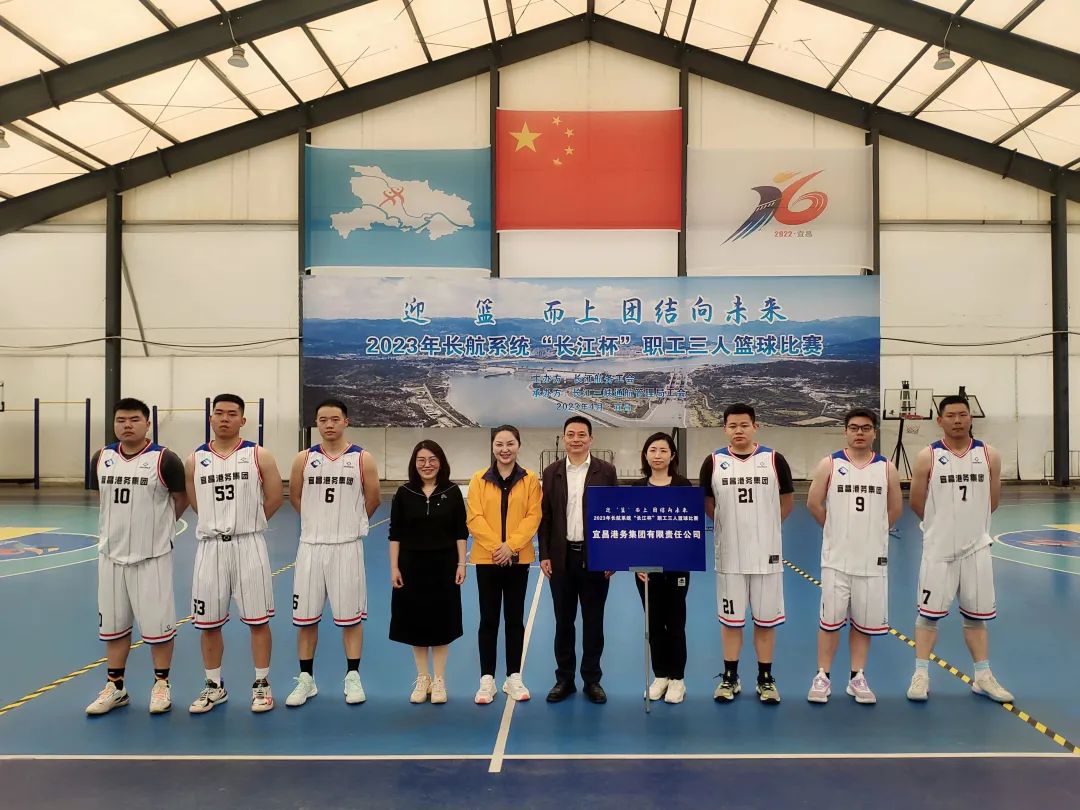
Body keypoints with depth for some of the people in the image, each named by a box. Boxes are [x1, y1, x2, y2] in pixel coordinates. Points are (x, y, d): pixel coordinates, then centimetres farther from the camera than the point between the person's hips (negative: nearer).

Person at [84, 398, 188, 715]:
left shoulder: (165, 459, -12)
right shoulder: (101, 458, 3)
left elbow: (181, 499, -1)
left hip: (152, 554, -5)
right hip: (111, 553, 5)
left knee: (157, 623, 3)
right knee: (113, 624, 14)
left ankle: (161, 685, 19)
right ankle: (115, 687, 27)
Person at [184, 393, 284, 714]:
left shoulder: (259, 456, -2)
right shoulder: (195, 460, 5)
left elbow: (275, 498, 1)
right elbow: (195, 503, 16)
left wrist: (248, 523, 7)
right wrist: (221, 522, 9)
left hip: (248, 545, -3)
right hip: (210, 546, 3)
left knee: (257, 620, 3)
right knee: (208, 623, 10)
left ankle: (261, 685, 16)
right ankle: (214, 687, 25)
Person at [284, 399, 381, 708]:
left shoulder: (362, 459, -4)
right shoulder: (304, 459, 1)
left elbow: (372, 500, 6)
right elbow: (294, 496, 14)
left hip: (347, 546, -2)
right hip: (311, 545, 2)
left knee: (350, 616, 5)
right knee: (305, 617, 8)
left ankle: (353, 677, 17)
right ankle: (305, 679, 21)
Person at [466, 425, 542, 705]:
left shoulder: (530, 479, 1)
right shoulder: (479, 479, 1)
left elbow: (533, 517, -4)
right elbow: (475, 518, -5)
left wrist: (511, 546, -15)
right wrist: (495, 546, -16)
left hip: (518, 558, 0)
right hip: (486, 558, 0)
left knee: (515, 618, 9)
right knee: (488, 619, 6)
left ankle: (513, 678, 19)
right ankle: (487, 679, 14)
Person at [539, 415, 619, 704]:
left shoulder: (606, 471, -2)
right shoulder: (551, 472, 4)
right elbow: (545, 516, 4)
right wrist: (544, 555, -1)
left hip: (595, 557, -1)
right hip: (561, 557, 2)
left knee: (593, 621, 8)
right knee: (563, 621, 10)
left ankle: (592, 680, 21)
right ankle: (564, 679, 22)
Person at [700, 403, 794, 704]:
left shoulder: (774, 459, -3)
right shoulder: (714, 462, -2)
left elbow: (787, 501, 9)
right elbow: (707, 502, 11)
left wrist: (763, 526, 9)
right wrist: (731, 524, 9)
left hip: (766, 554, 0)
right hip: (729, 554, 0)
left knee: (766, 620, 9)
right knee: (730, 619, 10)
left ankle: (765, 679, 24)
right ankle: (730, 678, 23)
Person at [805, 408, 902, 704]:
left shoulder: (886, 468, 3)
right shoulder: (829, 464, -3)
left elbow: (895, 509, 12)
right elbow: (814, 503, 1)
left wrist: (871, 531, 11)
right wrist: (837, 529, 7)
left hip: (873, 559, 2)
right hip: (836, 558, -2)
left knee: (865, 622, 9)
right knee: (830, 620, 3)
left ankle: (857, 678, 22)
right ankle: (822, 677, 14)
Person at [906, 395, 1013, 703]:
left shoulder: (989, 456, 0)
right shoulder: (927, 457, -7)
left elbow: (992, 502, 11)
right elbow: (917, 504, 0)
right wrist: (943, 524, 9)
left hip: (976, 547, 2)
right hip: (938, 549, -2)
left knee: (976, 616, 12)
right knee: (929, 613, 3)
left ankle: (983, 678, 23)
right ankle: (921, 675, 11)